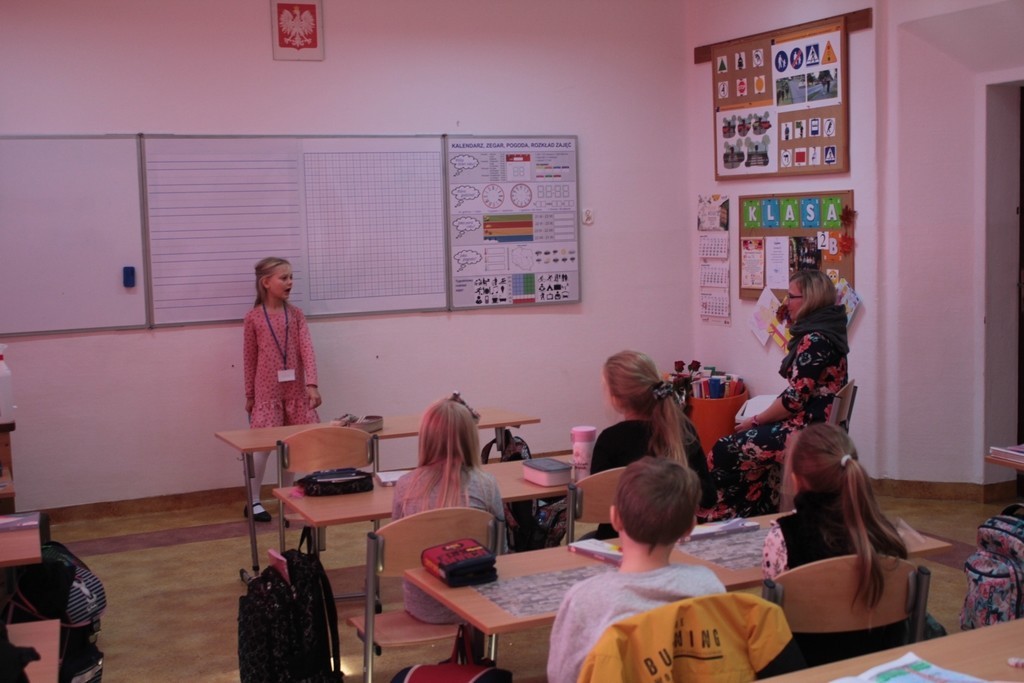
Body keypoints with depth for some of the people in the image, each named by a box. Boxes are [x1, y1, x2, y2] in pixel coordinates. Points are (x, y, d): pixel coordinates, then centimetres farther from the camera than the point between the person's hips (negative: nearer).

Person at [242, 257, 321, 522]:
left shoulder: (296, 314, 3)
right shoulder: (253, 318, -3)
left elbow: (307, 349, -6)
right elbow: (250, 359, 2)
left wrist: (312, 384, -18)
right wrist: (249, 395, 5)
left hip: (296, 389, 3)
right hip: (267, 390, -3)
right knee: (263, 444, -3)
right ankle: (253, 501, 10)